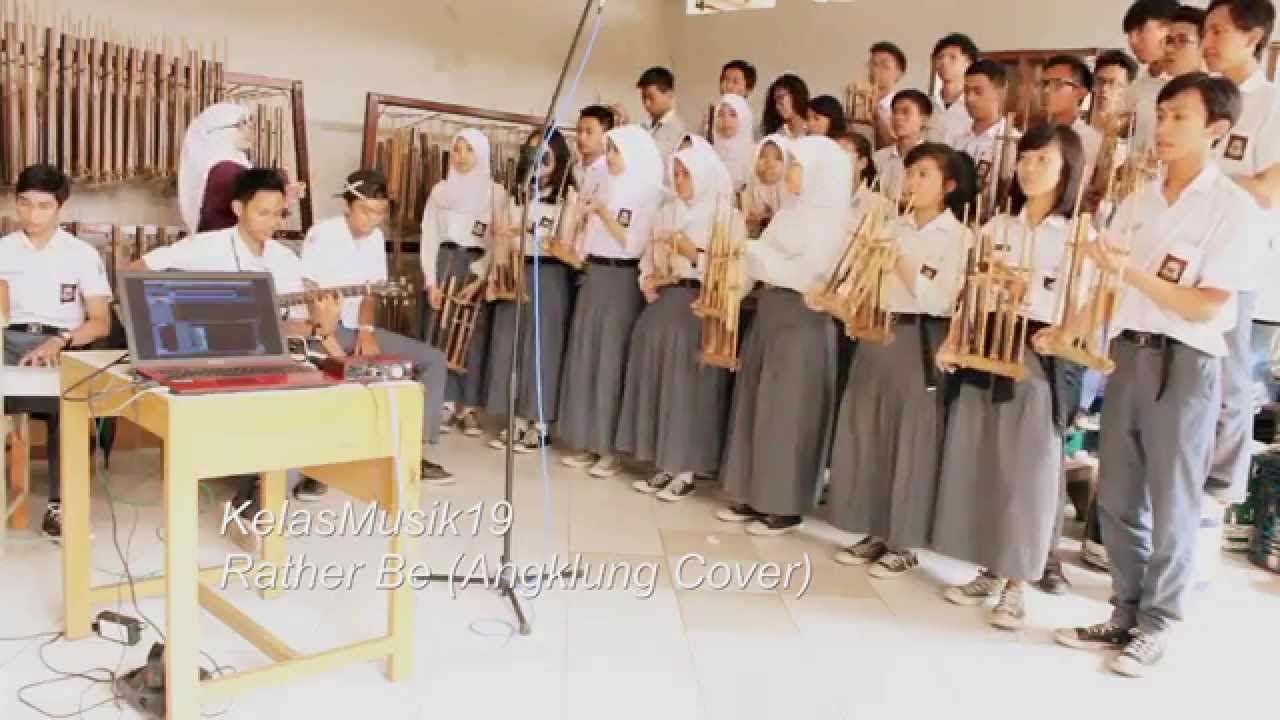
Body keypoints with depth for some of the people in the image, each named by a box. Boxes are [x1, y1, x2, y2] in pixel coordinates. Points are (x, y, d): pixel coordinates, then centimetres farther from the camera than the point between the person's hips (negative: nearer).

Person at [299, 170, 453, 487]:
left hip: (357, 329, 7)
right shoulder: (322, 234, -13)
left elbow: (370, 292, 8)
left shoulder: (375, 237, 7)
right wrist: (329, 341, -31)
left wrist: (366, 332, -9)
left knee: (434, 360, -2)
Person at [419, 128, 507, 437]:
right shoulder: (441, 189, 9)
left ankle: (468, 407, 3)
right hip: (443, 263, 2)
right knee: (439, 334, -2)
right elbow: (429, 236, 6)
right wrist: (431, 281, -4)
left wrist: (479, 279, -10)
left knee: (473, 337, -2)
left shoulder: (496, 191, 4)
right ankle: (445, 404, 3)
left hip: (478, 267, -1)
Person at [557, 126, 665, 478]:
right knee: (585, 356, 7)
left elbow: (633, 242, -15)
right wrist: (585, 216, 3)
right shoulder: (609, 188, 15)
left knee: (612, 360, -5)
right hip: (594, 276, 8)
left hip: (622, 280, -8)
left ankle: (613, 448, 3)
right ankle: (589, 442, 15)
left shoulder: (647, 191, -7)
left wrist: (603, 212, -14)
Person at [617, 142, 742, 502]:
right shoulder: (668, 212, 15)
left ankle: (686, 470, 3)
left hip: (699, 308, -6)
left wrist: (695, 255, -16)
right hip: (662, 304, 6)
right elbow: (650, 257, 21)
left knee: (688, 385, -8)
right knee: (655, 380, 2)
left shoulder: (728, 216, -2)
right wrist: (646, 280, 2)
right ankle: (665, 466, 12)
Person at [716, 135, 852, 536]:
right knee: (754, 404, 11)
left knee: (786, 411, -3)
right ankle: (753, 496, 21)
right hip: (768, 311, 8)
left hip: (801, 318, -8)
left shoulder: (831, 218, -10)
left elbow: (804, 274, -20)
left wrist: (754, 251, -13)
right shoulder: (789, 214, 15)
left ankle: (785, 507, 8)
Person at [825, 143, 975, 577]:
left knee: (911, 442, 0)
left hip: (919, 341, -6)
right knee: (867, 435, 7)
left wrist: (902, 261, -15)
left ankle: (903, 544, 12)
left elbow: (938, 300, -15)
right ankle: (875, 534, 20)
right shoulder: (893, 229, 13)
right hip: (878, 334, 6)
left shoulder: (958, 236, -4)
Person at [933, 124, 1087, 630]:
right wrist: (953, 338, -1)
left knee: (1028, 471, -1)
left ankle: (1016, 584, 11)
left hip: (1040, 359, -4)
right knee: (976, 463, 7)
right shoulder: (996, 227, 13)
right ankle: (989, 570, 22)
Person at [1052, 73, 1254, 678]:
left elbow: (1206, 307, -13)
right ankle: (1125, 615, 26)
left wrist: (1133, 271, -21)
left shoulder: (1233, 205, -7)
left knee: (1171, 505, 5)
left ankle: (1155, 626, 20)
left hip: (1185, 363, -5)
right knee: (1117, 498, 11)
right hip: (1127, 353, 6)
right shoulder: (1138, 201, 9)